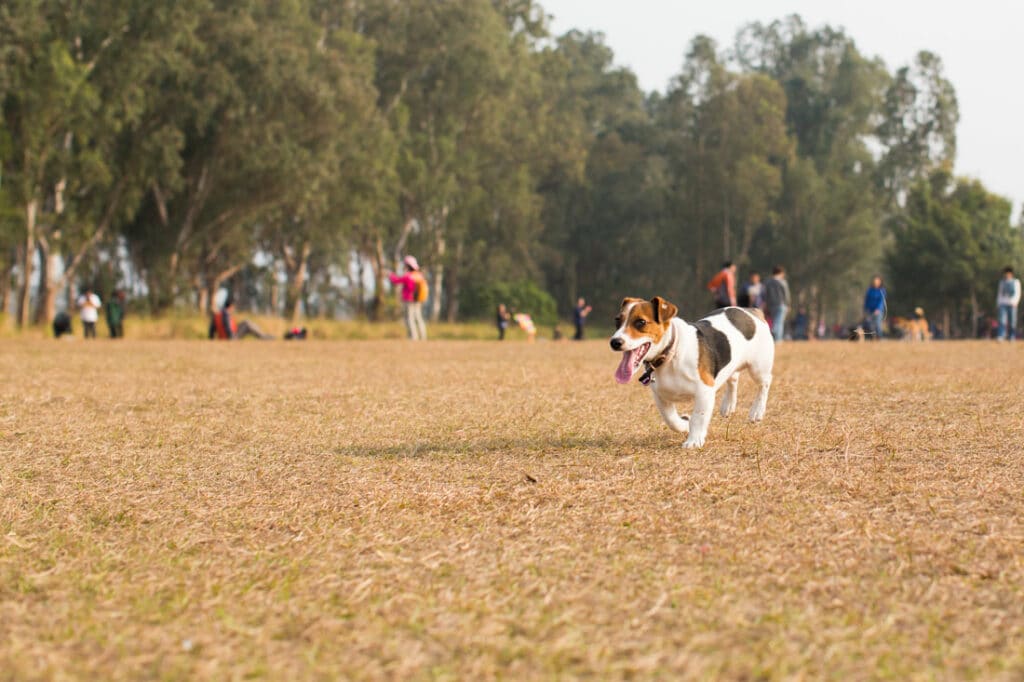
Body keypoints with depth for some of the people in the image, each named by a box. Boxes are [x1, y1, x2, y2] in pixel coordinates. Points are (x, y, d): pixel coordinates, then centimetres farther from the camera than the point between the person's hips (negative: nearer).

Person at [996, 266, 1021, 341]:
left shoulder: (1016, 282, 3)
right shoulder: (1002, 282, 15)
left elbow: (1017, 293, -2)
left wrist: (1014, 302, -15)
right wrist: (998, 303, 9)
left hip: (1012, 304, -2)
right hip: (1003, 304, 2)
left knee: (1012, 322, -1)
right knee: (1002, 320, -12)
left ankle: (1012, 337, 6)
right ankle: (1001, 336, -21)